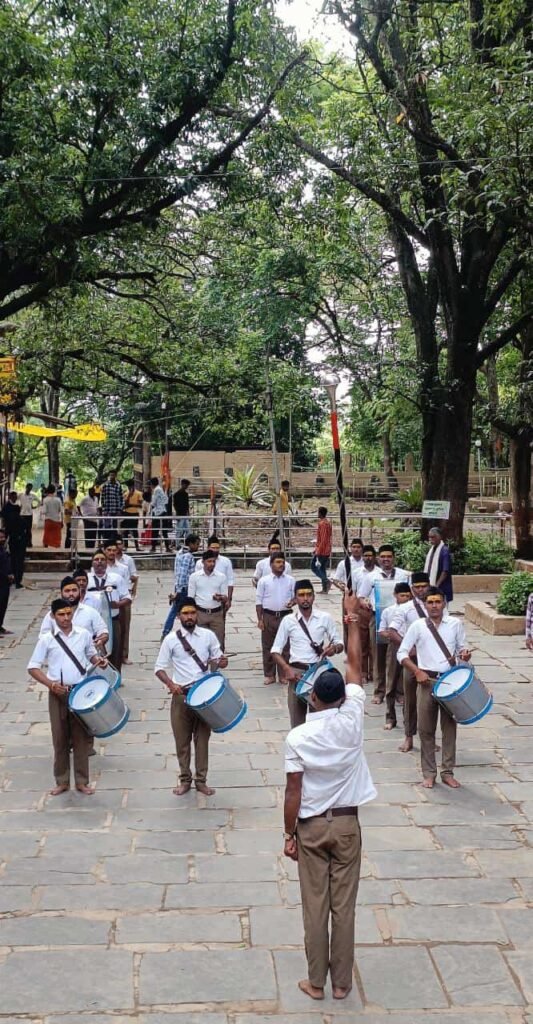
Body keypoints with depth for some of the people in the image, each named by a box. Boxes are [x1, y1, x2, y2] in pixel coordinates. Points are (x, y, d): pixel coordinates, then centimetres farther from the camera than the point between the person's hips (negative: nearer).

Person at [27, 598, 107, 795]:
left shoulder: (84, 634, 1)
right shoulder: (46, 639, -4)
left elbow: (91, 655, 17)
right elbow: (33, 667, -3)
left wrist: (98, 660, -7)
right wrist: (50, 684, -17)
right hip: (58, 693, -1)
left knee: (81, 737, 5)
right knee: (60, 738, 7)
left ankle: (82, 781, 15)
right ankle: (62, 781, 19)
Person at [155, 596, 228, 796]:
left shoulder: (208, 635, 1)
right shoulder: (171, 639, -3)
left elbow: (217, 659, 9)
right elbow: (159, 668, -1)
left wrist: (220, 662, -15)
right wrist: (170, 683, -19)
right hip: (181, 695, -1)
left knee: (202, 738, 8)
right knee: (182, 740, 8)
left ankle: (201, 780, 19)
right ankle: (185, 779, 21)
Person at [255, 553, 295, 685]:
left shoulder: (290, 580, 4)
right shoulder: (264, 581, -1)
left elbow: (295, 596, 11)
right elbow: (259, 601, 1)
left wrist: (293, 602, -14)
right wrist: (260, 619, -4)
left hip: (285, 616, 1)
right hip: (269, 616, -1)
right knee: (268, 646, 5)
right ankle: (269, 675, 15)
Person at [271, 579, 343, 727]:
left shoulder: (325, 618, 1)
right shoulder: (288, 621, 1)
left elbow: (339, 643, 7)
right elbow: (276, 650, 3)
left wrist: (334, 648, -17)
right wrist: (287, 669, -13)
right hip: (297, 672, 0)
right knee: (297, 720, 6)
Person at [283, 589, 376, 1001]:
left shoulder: (298, 737, -15)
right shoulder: (352, 721, -12)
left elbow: (294, 792, -12)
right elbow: (355, 667, -5)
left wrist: (289, 834, -1)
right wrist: (352, 620, 0)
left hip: (312, 826, -1)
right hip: (347, 823, 1)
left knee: (315, 906, 8)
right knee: (344, 906, 9)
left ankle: (316, 982, 18)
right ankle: (342, 982, 19)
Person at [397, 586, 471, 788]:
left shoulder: (455, 624, 3)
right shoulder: (418, 626, -1)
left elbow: (461, 648, 13)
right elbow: (402, 653, -1)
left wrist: (464, 654, -11)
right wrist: (417, 671, -13)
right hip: (426, 680, -1)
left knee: (449, 727, 6)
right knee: (426, 729, 4)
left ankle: (448, 772, 16)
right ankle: (429, 773, 14)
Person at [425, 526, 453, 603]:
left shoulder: (445, 550, -14)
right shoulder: (431, 549, 9)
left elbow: (445, 571, -17)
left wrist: (437, 585, -17)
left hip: (441, 587, -7)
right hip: (430, 585, 7)